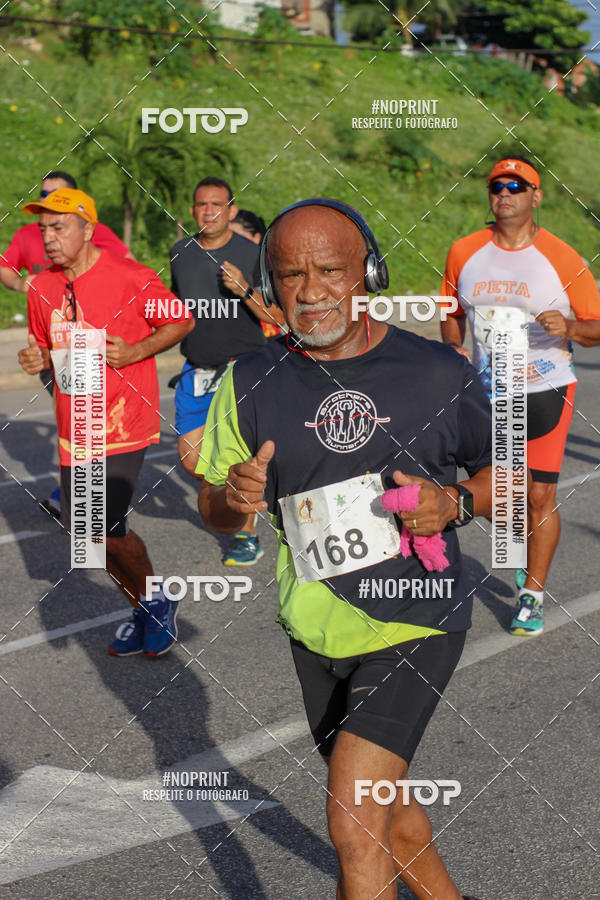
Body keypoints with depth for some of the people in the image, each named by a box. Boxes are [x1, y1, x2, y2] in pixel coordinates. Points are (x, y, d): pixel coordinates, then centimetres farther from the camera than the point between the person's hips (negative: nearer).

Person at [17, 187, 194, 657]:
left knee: (107, 530, -12)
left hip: (122, 424, -7)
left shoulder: (130, 278, -11)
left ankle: (156, 601, 14)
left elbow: (182, 321, -3)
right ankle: (145, 609, 31)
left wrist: (134, 351, -16)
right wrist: (37, 359, -1)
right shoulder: (42, 288, 7)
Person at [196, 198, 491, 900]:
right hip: (317, 630, 4)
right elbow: (212, 508, 5)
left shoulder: (438, 373, -9)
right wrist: (233, 500, -19)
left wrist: (456, 502, -16)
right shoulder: (249, 385, -4)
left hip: (415, 626, -4)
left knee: (355, 825, -17)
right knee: (387, 808, 21)